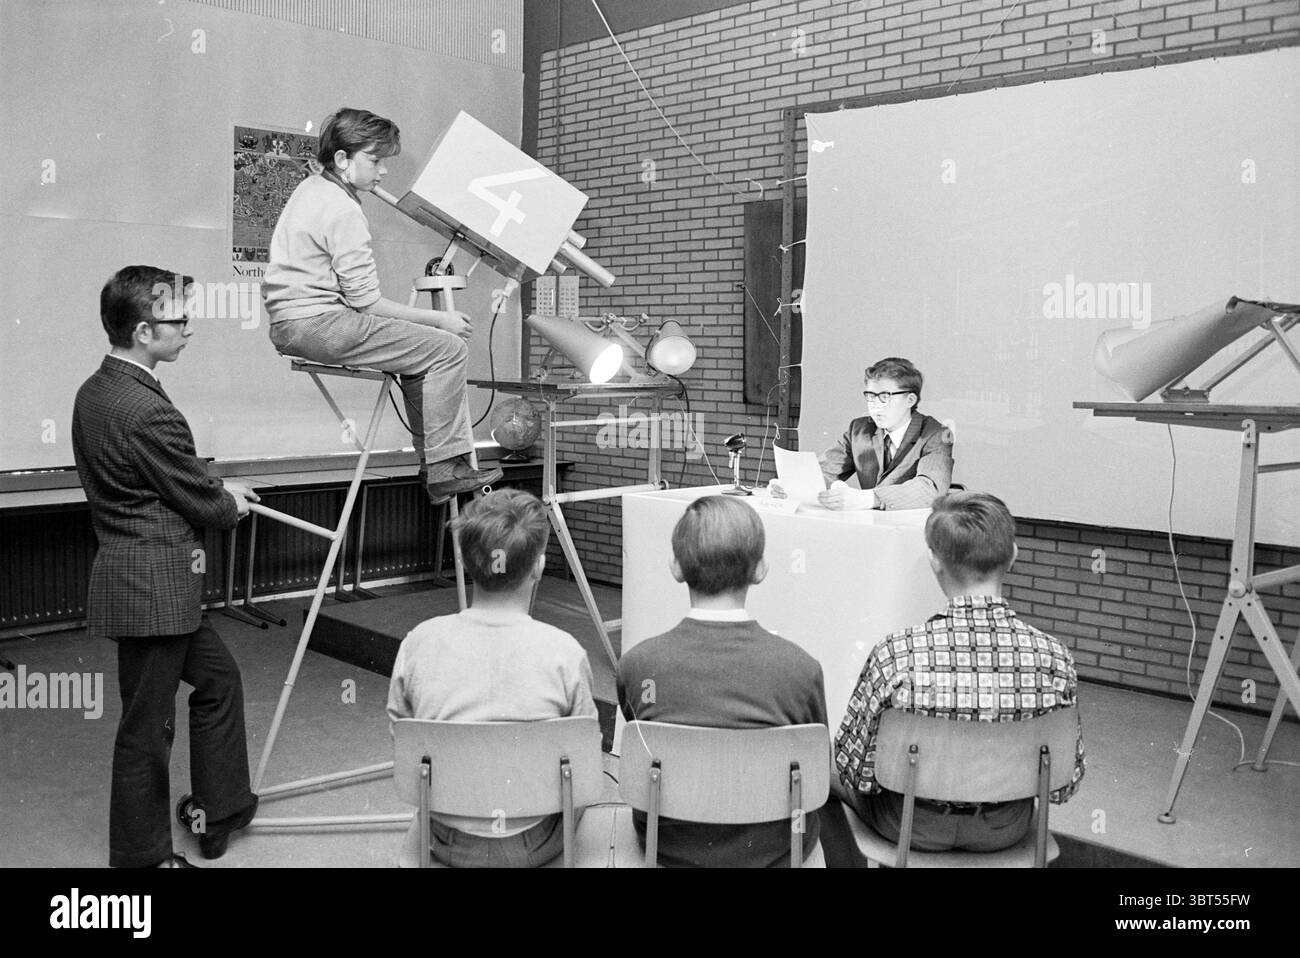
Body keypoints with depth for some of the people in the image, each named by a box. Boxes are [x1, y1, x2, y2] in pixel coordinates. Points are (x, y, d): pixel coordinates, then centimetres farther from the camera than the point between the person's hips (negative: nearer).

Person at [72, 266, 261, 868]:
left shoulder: (93, 392, 6)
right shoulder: (148, 412, -24)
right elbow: (203, 506, -15)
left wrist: (216, 492, 12)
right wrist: (232, 504, 6)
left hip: (130, 575, 10)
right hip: (152, 588, -10)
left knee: (218, 678, 23)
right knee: (147, 726, 4)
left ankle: (221, 811, 34)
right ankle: (141, 854, 21)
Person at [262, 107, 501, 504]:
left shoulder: (310, 188, 15)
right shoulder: (343, 211, -16)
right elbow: (366, 302, -16)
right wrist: (439, 319, -10)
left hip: (288, 324, 11)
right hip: (319, 324, -11)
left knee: (421, 346, 17)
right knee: (447, 348, -11)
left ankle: (432, 460, 13)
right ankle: (443, 468, -7)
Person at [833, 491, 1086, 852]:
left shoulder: (896, 655, -28)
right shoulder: (1053, 658, -21)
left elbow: (856, 772, -17)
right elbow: (1064, 786, -9)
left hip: (913, 827, -2)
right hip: (1006, 831, 3)